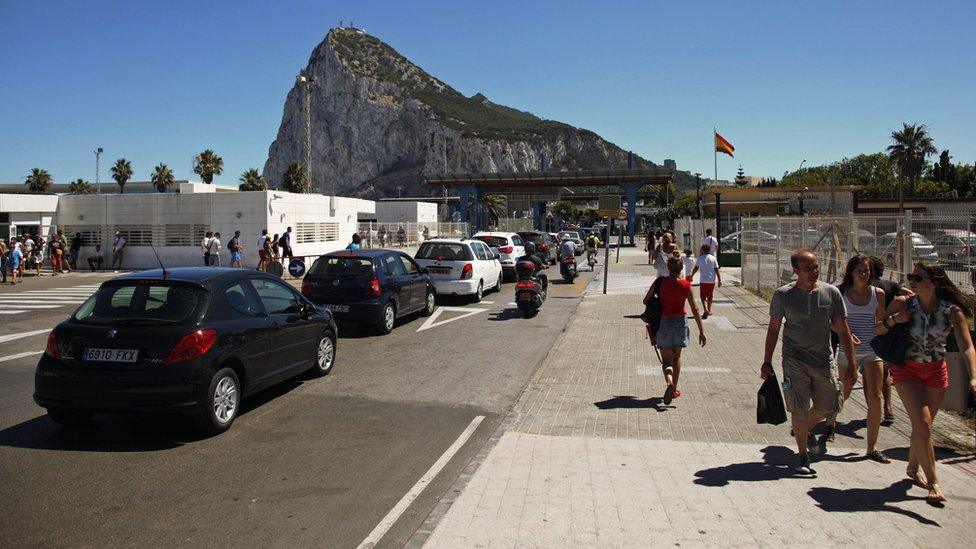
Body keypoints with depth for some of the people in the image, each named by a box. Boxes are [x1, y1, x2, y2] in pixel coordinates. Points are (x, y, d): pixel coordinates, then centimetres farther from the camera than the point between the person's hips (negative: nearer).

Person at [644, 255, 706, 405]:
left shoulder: (659, 282, -9)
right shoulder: (686, 285, -8)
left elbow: (645, 301, -3)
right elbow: (695, 310, -5)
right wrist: (702, 331, 1)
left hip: (663, 322, -1)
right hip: (680, 322, 1)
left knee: (667, 359, 3)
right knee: (677, 357, 20)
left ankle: (669, 383, -26)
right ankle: (674, 390, 26)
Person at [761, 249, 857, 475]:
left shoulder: (831, 293, -3)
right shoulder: (783, 295, -7)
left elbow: (843, 331, 2)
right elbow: (773, 329, 2)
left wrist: (851, 365, 1)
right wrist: (767, 362, 2)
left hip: (824, 359, 3)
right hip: (795, 360, -2)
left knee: (828, 406, 9)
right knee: (799, 409, -3)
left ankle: (803, 429, 39)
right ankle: (803, 456, 14)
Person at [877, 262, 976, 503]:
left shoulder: (952, 310, -15)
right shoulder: (903, 304, -15)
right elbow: (879, 330, -1)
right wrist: (892, 321, -22)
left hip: (936, 372, 2)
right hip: (907, 370, -2)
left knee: (923, 425, 14)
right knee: (922, 424, -13)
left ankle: (912, 468, 37)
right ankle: (933, 483, -7)